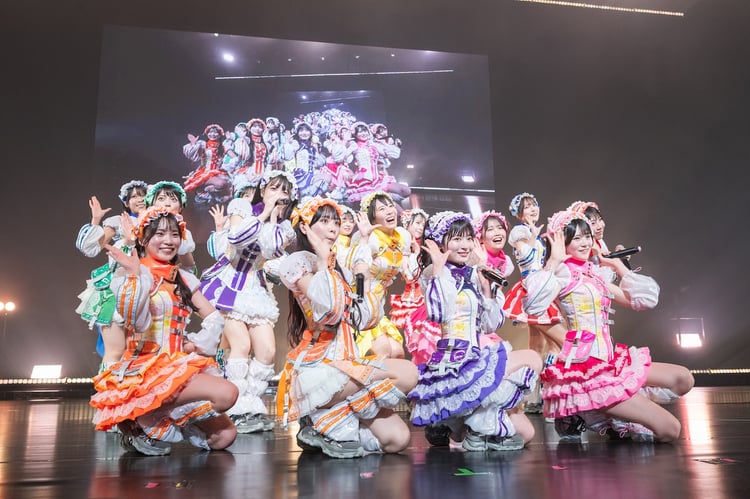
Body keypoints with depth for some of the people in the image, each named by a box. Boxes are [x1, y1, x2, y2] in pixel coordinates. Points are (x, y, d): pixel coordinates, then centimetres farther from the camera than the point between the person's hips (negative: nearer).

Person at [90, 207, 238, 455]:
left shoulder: (183, 278, 14)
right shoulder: (128, 274, -4)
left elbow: (214, 318, 14)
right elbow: (137, 323, -19)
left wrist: (196, 344, -1)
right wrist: (135, 275, -23)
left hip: (179, 364, 6)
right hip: (146, 367, -6)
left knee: (224, 436, -5)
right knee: (226, 393, -26)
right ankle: (143, 420, -10)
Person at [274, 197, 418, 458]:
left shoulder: (338, 269, 21)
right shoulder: (298, 261, -3)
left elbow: (366, 319, 13)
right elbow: (328, 310, -21)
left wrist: (364, 275, 13)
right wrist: (323, 260, -10)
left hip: (343, 363, 7)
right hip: (315, 368, -7)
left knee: (398, 438, -8)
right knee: (407, 372, -22)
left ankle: (324, 424, 7)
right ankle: (336, 425, -8)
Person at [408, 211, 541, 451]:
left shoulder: (474, 274, 13)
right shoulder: (433, 273, -6)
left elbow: (490, 326, 14)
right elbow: (438, 314, -24)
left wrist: (487, 289, 1)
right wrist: (438, 268, -20)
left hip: (475, 357, 7)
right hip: (452, 359, -7)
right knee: (531, 359, -4)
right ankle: (481, 421, 1)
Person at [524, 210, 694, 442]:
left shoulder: (594, 276, 17)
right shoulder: (563, 272, -8)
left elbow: (644, 300, 17)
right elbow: (534, 306, -29)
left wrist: (617, 264, 19)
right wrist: (553, 260, -22)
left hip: (610, 360, 9)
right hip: (584, 365, -9)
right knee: (669, 429, -12)